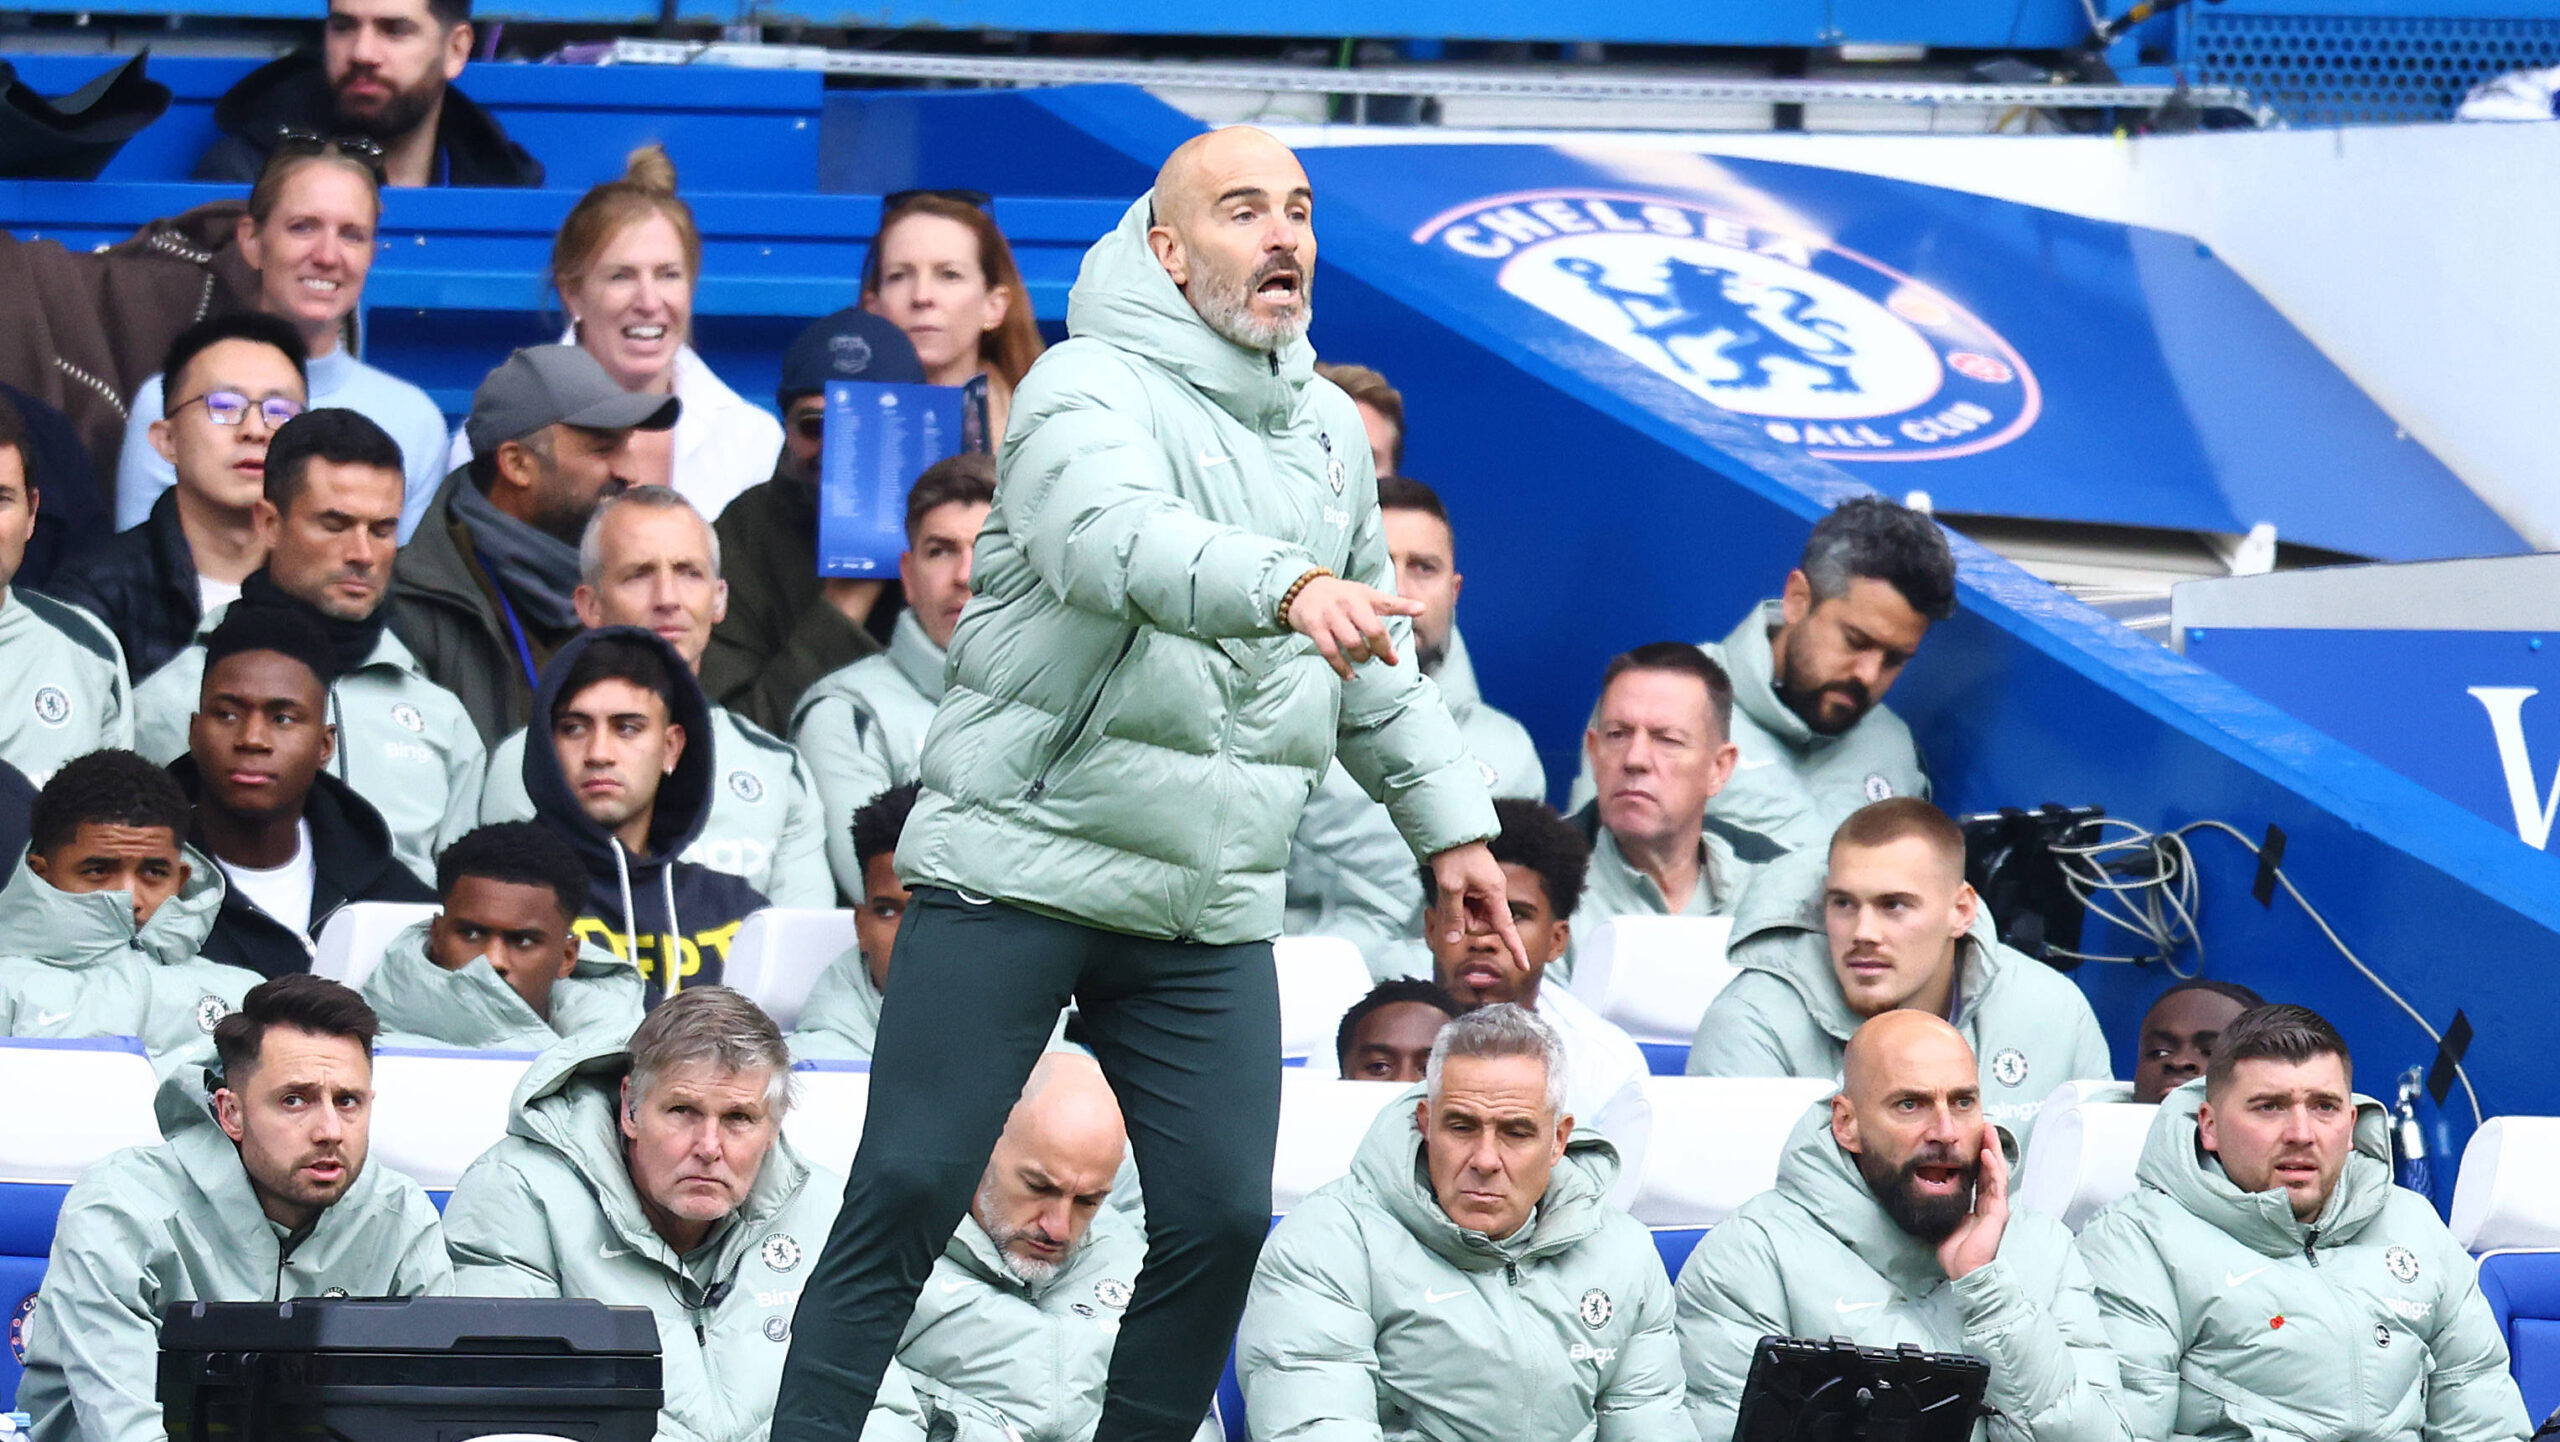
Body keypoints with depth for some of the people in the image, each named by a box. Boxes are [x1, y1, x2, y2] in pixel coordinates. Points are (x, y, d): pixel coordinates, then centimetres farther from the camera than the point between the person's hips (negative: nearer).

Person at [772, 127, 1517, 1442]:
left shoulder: (1330, 431, 14)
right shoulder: (1090, 388, -11)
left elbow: (1379, 663, 26)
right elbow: (1116, 535, -34)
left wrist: (1448, 822, 22)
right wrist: (1290, 586, -50)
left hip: (1211, 914, 6)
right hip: (1015, 870, -6)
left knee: (1222, 1219, 0)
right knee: (910, 1188, -8)